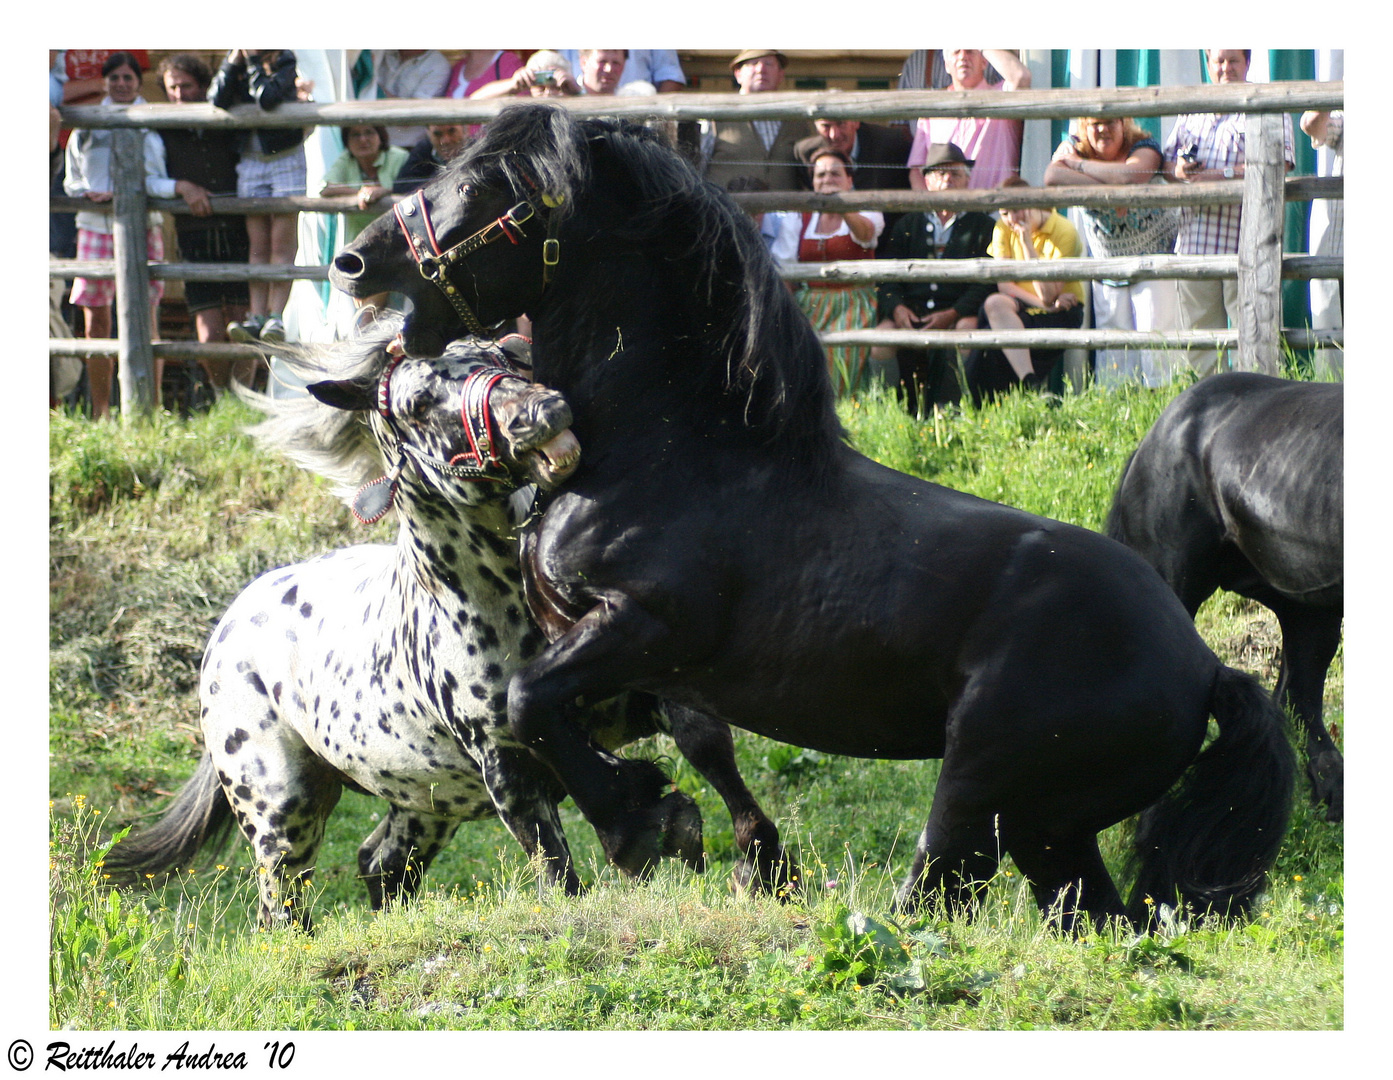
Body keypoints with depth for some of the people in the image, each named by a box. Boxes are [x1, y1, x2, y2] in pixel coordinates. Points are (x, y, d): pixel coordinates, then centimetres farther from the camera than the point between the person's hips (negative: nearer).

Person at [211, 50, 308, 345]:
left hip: (285, 158, -4)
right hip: (250, 161, 4)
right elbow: (217, 100, -10)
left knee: (282, 243, -6)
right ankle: (256, 318, -1)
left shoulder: (284, 62, -8)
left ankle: (275, 318, -8)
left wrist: (253, 60, -18)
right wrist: (233, 63, -17)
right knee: (257, 245, 1)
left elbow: (267, 98, -26)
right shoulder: (236, 60, 5)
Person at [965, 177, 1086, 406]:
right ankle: (1030, 384, -41)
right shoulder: (1003, 229, 4)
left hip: (1060, 312, -5)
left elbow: (1047, 296, -20)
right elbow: (1004, 284, -5)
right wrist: (1042, 302, -22)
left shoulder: (1065, 233, -13)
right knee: (995, 303, -33)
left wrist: (1027, 241, -21)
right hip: (1022, 308, 5)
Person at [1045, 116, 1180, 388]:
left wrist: (1078, 163, -20)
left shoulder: (1144, 148, -10)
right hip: (1107, 268, 3)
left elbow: (1129, 175, -33)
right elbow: (1053, 177, -23)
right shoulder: (1074, 148, -2)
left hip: (1154, 261, -3)